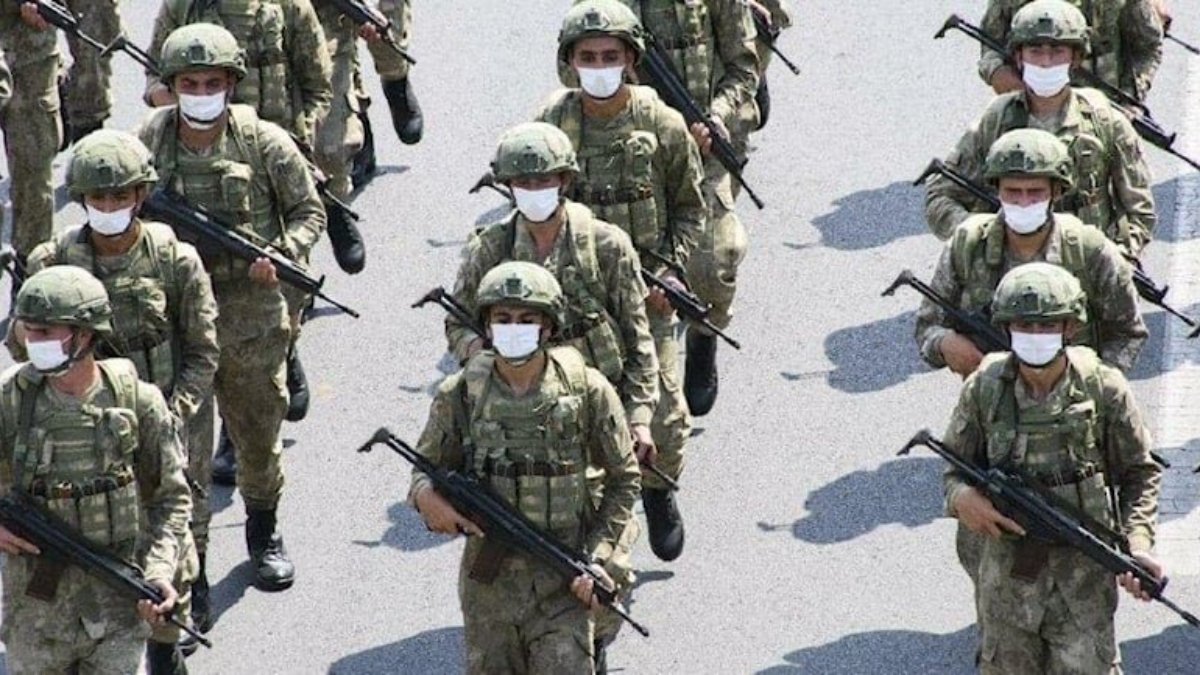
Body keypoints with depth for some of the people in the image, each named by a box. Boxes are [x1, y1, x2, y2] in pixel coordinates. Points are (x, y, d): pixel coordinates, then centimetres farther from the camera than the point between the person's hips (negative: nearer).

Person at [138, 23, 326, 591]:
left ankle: (263, 533, 31)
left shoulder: (265, 143, -8)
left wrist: (283, 254, -15)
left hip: (251, 308, -1)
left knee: (258, 427, 11)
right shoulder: (149, 141, -2)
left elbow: (309, 211, 2)